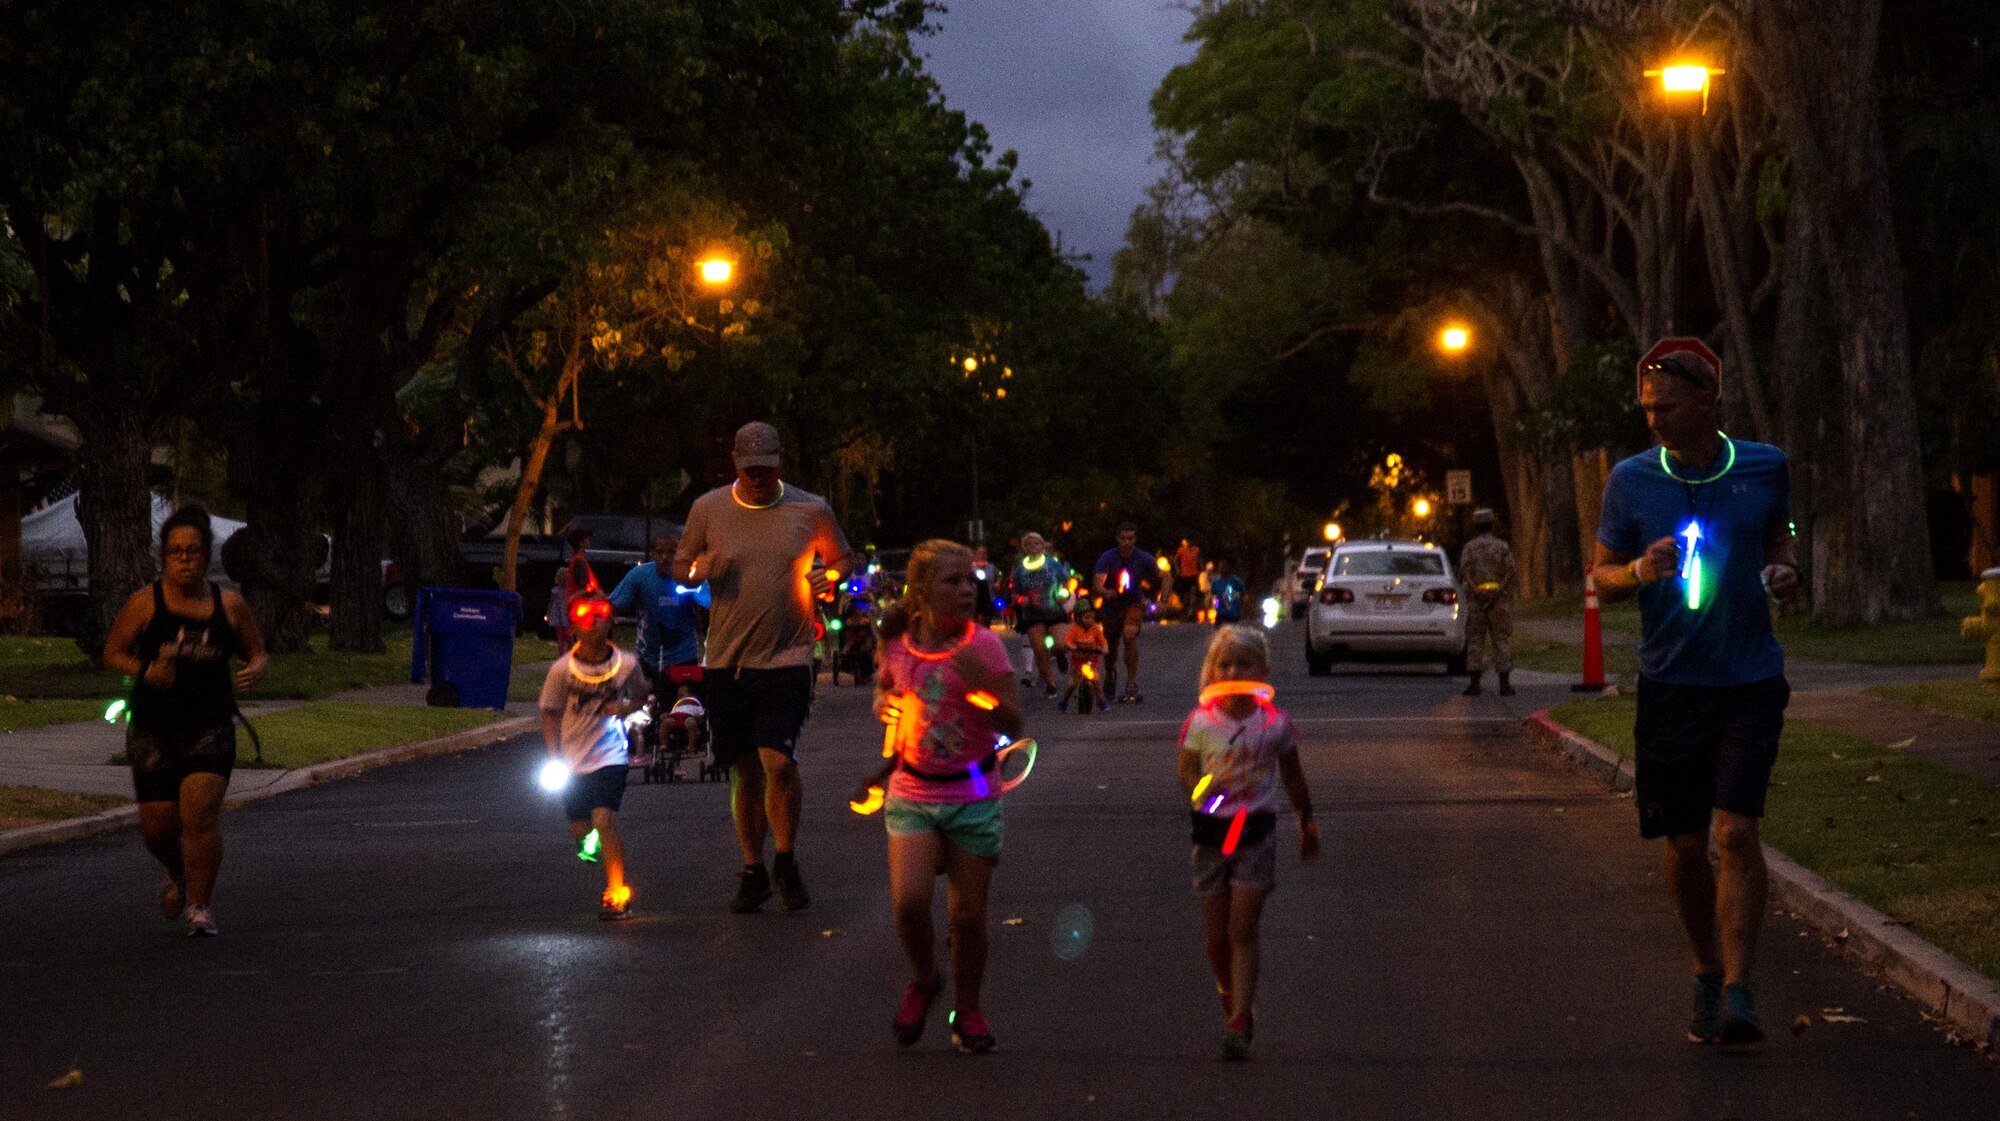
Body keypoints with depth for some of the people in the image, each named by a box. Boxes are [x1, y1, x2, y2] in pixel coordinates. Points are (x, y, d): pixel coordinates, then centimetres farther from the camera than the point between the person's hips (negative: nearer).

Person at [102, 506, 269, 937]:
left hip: (211, 727, 0)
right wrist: (145, 671, -15)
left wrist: (254, 671, -11)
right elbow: (113, 654, 4)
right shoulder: (145, 603, -3)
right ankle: (178, 875, 38)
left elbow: (257, 652, 13)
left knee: (200, 812, -16)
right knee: (157, 824, 3)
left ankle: (201, 906, -3)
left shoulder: (229, 605, 2)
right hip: (154, 729, 0)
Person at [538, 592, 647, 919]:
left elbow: (640, 696, 12)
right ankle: (593, 843, 50)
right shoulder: (562, 669, -9)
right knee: (579, 829, 11)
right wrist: (554, 758, -8)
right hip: (573, 759, 2)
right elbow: (550, 714, 0)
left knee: (604, 818, -20)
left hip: (610, 754, -2)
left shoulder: (626, 665, -8)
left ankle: (617, 895, -14)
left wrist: (625, 709, -11)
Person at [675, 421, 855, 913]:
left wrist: (830, 578, -8)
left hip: (786, 659, -2)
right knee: (745, 770, 9)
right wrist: (700, 569, -12)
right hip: (727, 661, 2)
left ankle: (786, 864, 6)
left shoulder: (811, 510, 2)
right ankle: (753, 872, 23)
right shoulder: (708, 508, 4)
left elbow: (842, 558, 15)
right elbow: (681, 566, 12)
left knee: (778, 761, -15)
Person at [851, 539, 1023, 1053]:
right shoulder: (898, 645, -2)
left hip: (973, 794, -1)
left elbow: (1013, 724, -14)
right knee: (908, 901, -15)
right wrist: (884, 707, 4)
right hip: (913, 794, 1)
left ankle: (967, 1010, 26)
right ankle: (923, 981, 14)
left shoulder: (983, 645, -10)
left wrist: (982, 686, -28)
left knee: (968, 914, 5)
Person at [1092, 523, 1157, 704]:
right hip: (1112, 606, 1)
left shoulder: (1144, 559, -12)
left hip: (1134, 603, -1)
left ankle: (1132, 686, -23)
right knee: (1110, 646, 12)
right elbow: (1098, 582, -31)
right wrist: (1104, 592, -52)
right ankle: (1110, 674, 48)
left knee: (1129, 636, -26)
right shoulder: (1108, 558, -17)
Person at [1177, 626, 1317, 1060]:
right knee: (1215, 936, 7)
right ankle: (1234, 1004, 30)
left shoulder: (1274, 722, -2)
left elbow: (1292, 777, 12)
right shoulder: (1200, 722, -3)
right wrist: (1206, 786, -21)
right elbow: (1187, 775, 2)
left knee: (1242, 930, -8)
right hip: (1211, 830, 2)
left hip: (1257, 831, -2)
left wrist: (1307, 823, 22)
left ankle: (1239, 1024, -9)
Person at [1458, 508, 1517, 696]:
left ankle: (1474, 684, 0)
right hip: (1500, 600, -1)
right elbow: (1510, 571, -10)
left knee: (1475, 640, 4)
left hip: (1476, 601, 1)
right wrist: (1499, 592, -13)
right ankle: (1505, 684, 1)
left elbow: (1464, 571, -9)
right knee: (1502, 640, 3)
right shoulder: (1503, 547, 1)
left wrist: (1476, 591, -14)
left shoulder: (1469, 547, 3)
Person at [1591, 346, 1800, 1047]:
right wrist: (1640, 571, -16)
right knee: (1682, 845, 5)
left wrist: (1784, 570, -3)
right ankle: (1706, 972, 26)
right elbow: (1602, 577, 5)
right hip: (1671, 682, 1)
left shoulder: (1764, 467, 1)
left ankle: (1738, 992, -9)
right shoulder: (1631, 480, -2)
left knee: (1735, 831, -13)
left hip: (1751, 679, -1)